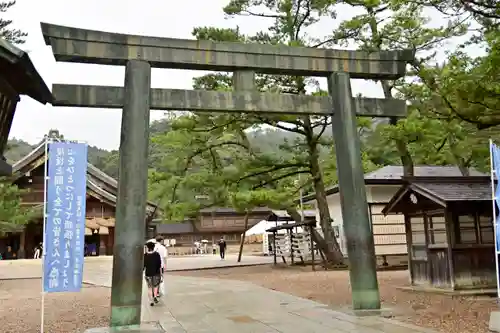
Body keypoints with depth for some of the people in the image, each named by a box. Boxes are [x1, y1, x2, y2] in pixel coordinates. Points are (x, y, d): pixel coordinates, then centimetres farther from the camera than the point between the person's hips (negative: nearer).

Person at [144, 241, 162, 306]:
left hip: (148, 273, 0)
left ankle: (152, 301, 8)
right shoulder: (157, 254, -5)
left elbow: (143, 266, -3)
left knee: (149, 287, 10)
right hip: (156, 273, 0)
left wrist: (143, 273, 8)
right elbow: (159, 265, -4)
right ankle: (155, 296, -4)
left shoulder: (145, 256, -5)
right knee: (156, 285, 17)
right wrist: (160, 272, 4)